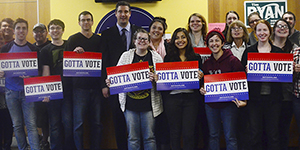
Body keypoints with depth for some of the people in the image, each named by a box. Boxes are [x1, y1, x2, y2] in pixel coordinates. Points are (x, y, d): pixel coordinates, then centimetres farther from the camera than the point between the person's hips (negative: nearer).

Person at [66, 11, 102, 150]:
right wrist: (74, 52, -19)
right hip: (80, 85, -3)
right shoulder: (73, 39, 5)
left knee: (96, 122, 6)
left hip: (96, 85, 3)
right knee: (78, 123, -3)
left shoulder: (99, 39, 13)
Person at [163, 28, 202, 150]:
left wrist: (200, 76, -11)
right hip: (172, 97, 0)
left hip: (190, 98, 0)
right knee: (175, 133, 8)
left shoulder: (196, 58, 8)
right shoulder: (168, 57, 7)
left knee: (189, 133, 0)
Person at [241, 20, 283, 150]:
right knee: (255, 134, 3)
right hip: (255, 97, -1)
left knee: (273, 134, 6)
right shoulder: (249, 51, 5)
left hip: (273, 97, 1)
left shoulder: (278, 51, 8)